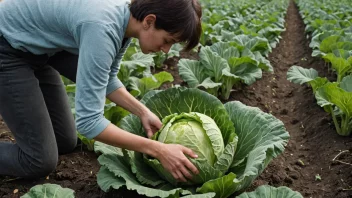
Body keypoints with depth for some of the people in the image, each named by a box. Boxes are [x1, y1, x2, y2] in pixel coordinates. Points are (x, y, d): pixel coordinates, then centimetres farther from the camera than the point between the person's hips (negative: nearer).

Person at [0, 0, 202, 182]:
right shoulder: (103, 27, -37)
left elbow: (106, 79, 6)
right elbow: (88, 120, -35)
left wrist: (143, 112, -5)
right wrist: (158, 150, -32)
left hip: (36, 47, 8)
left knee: (65, 143, 13)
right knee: (41, 161, -7)